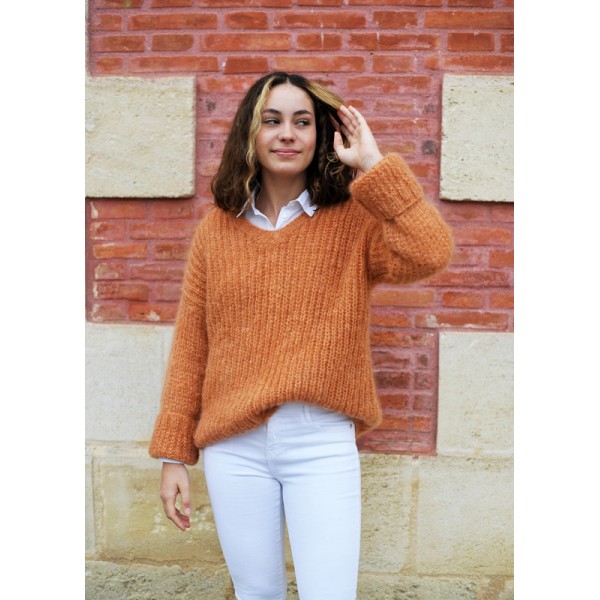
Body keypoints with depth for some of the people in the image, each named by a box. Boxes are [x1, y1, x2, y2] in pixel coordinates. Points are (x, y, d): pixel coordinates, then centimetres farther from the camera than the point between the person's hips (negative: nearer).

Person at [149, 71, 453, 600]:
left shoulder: (353, 220, -1)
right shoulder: (217, 229, 4)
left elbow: (429, 254, -22)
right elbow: (190, 347, 5)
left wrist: (372, 164, -14)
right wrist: (174, 455, 4)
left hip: (323, 443, -2)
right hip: (233, 447, 2)